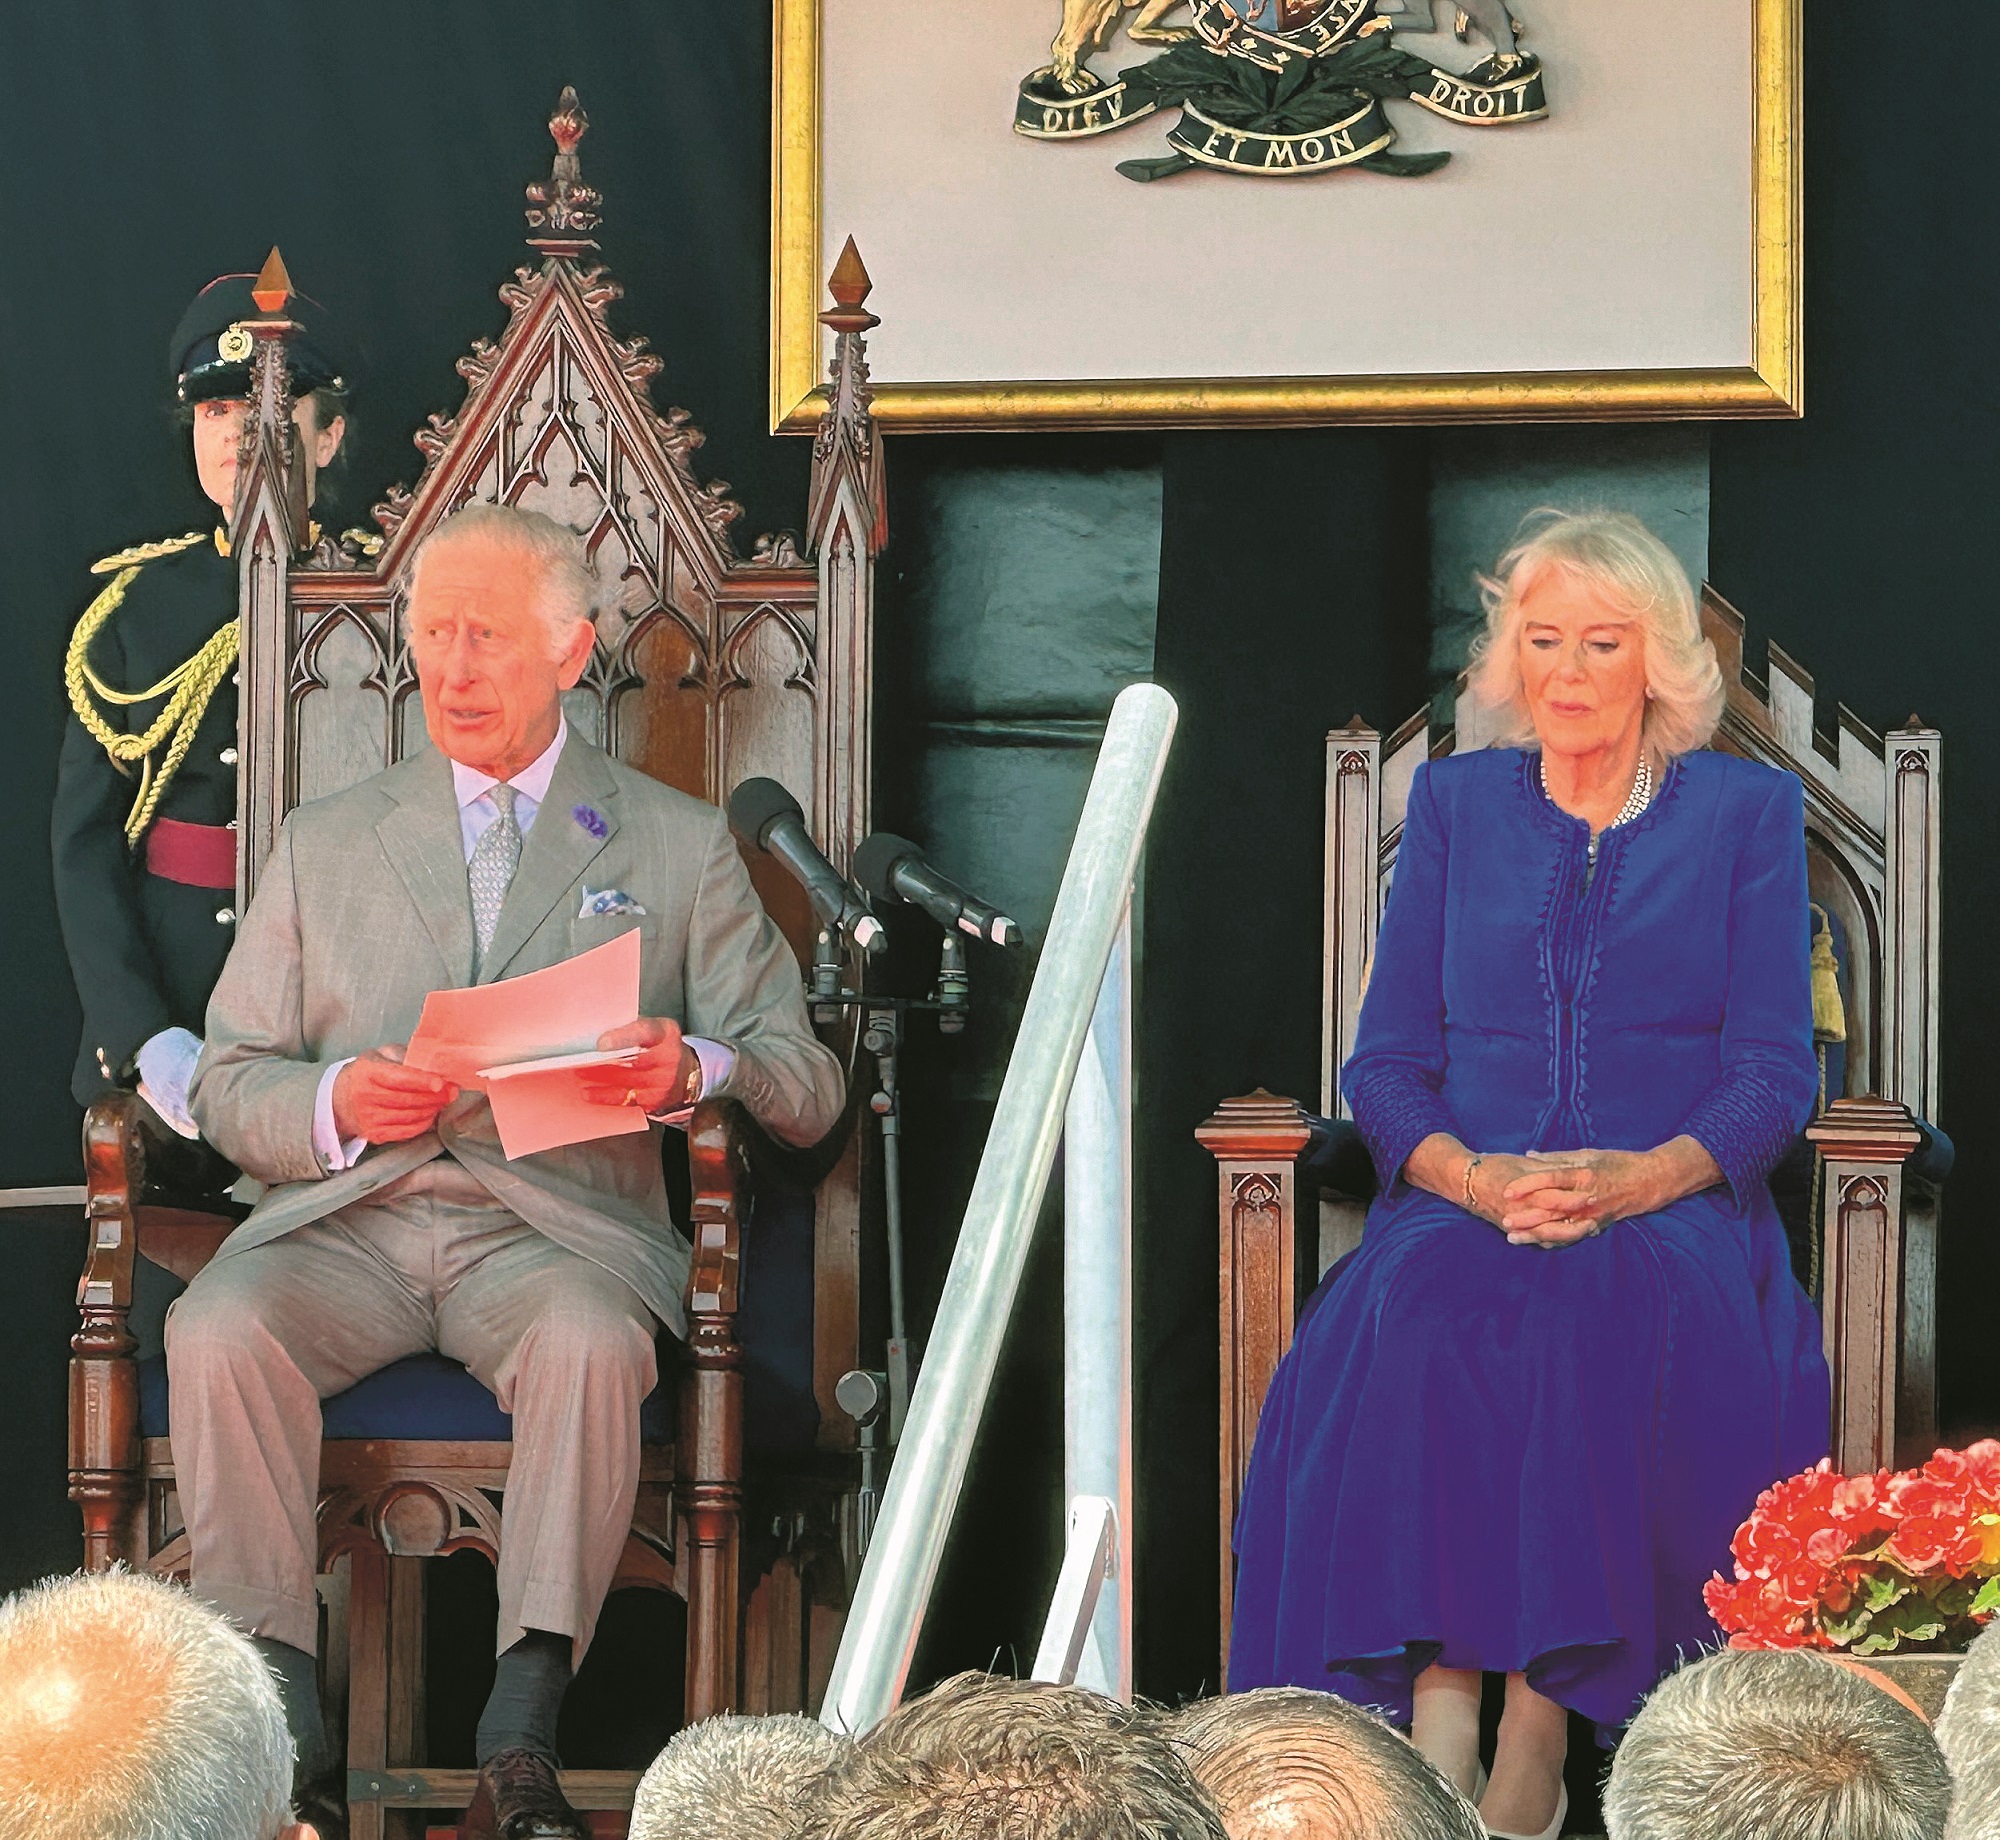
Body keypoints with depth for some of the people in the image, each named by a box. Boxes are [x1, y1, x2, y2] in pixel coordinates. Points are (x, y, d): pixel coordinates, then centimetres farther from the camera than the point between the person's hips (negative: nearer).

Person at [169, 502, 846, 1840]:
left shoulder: (679, 845, 16)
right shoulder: (326, 843, 21)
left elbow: (805, 1085, 10)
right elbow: (230, 1084, 15)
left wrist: (695, 1071, -14)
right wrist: (337, 1103, -9)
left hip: (556, 1222, -2)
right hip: (344, 1216, 2)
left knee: (592, 1341, -36)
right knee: (219, 1330, -31)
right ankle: (275, 1711, -30)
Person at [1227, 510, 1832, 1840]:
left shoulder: (1748, 811, 11)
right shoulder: (1455, 804, 16)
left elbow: (1774, 1075, 3)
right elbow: (1387, 1061, 10)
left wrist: (1640, 1180, -17)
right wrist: (1476, 1178, -12)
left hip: (1675, 1210, -1)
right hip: (1467, 1203, 2)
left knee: (1613, 1318, -37)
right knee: (1422, 1314, -35)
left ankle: (1541, 1731, -36)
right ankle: (1436, 1712, -40)